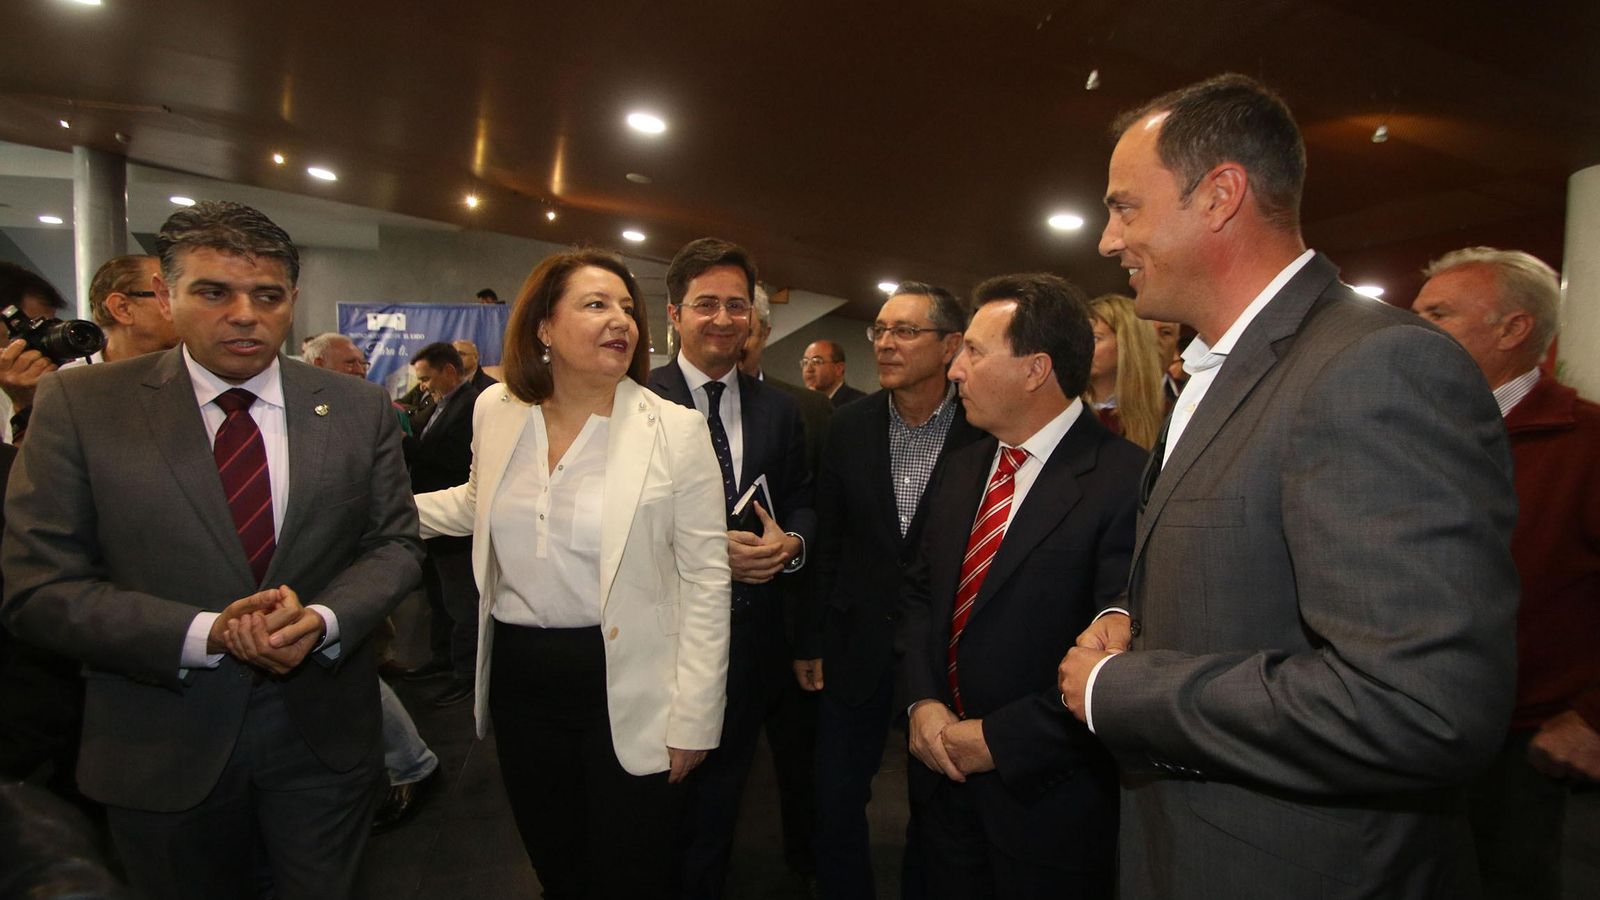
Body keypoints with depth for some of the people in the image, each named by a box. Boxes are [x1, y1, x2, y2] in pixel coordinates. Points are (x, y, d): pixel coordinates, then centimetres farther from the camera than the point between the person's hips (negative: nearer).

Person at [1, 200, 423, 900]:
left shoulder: (357, 408, -2)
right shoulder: (79, 405, -8)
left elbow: (394, 543, 1)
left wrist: (323, 621, -18)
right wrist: (206, 633, -22)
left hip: (324, 736, 1)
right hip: (161, 754, -1)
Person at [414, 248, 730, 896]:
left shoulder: (677, 430, -12)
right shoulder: (496, 410, 0)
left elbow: (706, 581, -10)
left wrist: (692, 719, -10)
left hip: (626, 692, -4)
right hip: (519, 678, 4)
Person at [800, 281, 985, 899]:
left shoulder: (984, 432, -12)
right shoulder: (853, 425, -1)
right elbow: (827, 540, 3)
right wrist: (810, 641, 4)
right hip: (857, 648, 3)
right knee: (836, 807, 14)